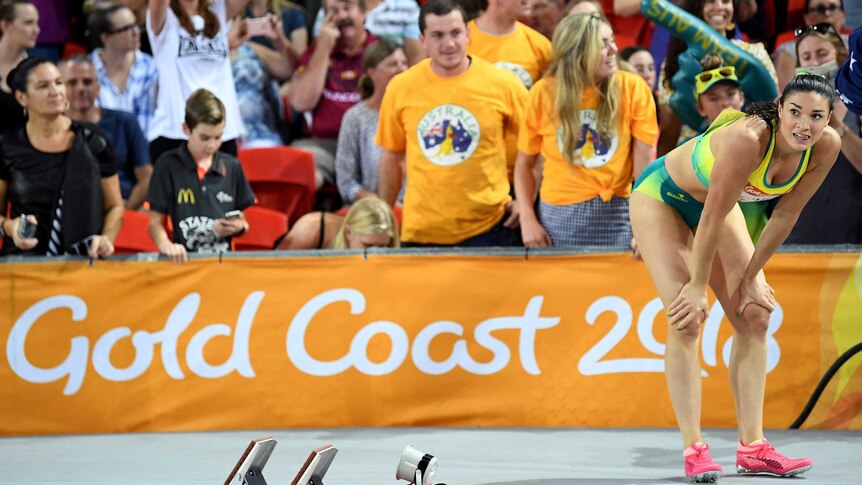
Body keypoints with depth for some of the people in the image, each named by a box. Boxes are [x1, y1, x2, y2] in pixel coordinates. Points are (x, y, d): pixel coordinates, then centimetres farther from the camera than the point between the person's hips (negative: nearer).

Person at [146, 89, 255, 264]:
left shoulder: (232, 167, 12)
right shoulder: (168, 165, 3)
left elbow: (243, 223, 19)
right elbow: (155, 222, 2)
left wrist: (239, 227, -4)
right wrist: (166, 246, -18)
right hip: (183, 260, -1)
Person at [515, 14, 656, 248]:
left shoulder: (633, 88, -5)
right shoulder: (543, 93, -3)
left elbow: (644, 163, -7)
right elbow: (525, 162, 6)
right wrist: (528, 220, -5)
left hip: (616, 215, 0)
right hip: (559, 217, 0)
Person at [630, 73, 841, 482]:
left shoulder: (825, 147, -22)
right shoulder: (746, 140, -41)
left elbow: (786, 214, -10)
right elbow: (712, 219, -31)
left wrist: (750, 276, -4)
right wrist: (699, 285, -21)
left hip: (713, 202, 7)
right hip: (661, 197, -7)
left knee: (754, 316, 0)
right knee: (686, 320, -16)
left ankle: (752, 447, 3)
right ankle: (693, 449, -13)